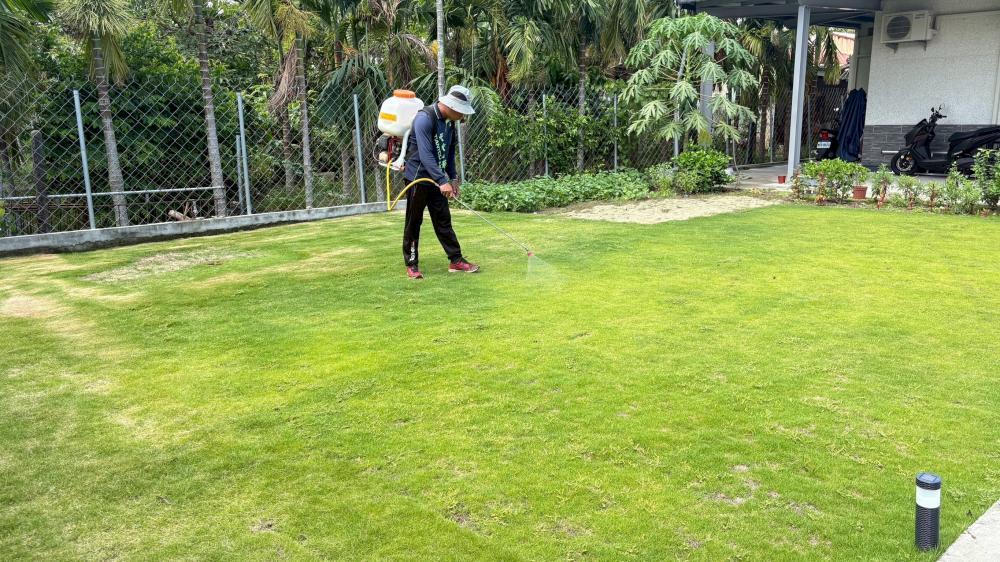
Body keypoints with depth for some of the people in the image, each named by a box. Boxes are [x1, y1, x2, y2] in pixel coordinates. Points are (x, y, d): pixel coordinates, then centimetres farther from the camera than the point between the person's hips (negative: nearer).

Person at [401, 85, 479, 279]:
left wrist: (453, 178, 12)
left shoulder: (449, 121, 4)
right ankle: (411, 265, 11)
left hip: (437, 180, 7)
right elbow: (425, 155, -30)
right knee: (413, 222, 3)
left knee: (444, 221, 9)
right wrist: (443, 181, -35)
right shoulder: (424, 119, -22)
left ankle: (456, 260, 13)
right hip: (418, 178, -7)